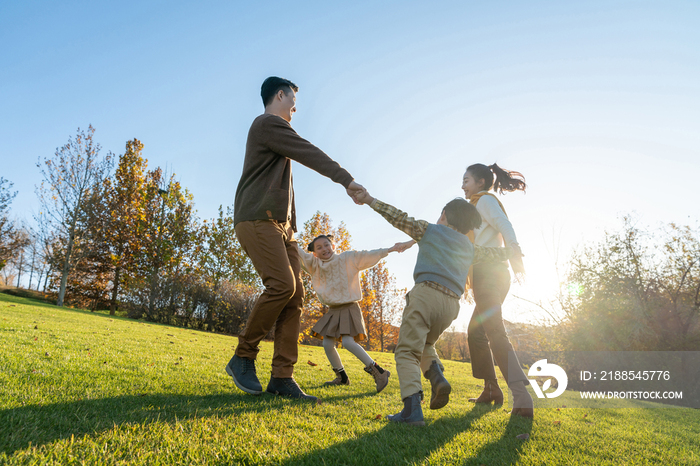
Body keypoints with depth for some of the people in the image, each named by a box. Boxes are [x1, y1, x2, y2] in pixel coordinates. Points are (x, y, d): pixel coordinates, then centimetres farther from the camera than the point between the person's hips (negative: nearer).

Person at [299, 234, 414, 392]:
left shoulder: (348, 259, -7)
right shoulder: (314, 265, 3)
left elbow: (370, 255, -14)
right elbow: (299, 253, -6)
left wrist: (391, 249, -25)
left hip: (349, 309, -6)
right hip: (332, 310, 6)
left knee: (348, 342, -20)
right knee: (327, 344, 2)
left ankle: (379, 372, -10)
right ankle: (342, 377, 22)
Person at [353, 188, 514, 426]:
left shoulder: (430, 230, 12)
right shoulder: (470, 249, 26)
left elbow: (400, 218, 2)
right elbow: (495, 253, 42)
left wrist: (370, 200, 1)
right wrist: (508, 251, 63)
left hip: (426, 293, -5)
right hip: (451, 304, 6)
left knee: (407, 351, -7)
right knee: (424, 344, 26)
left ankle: (412, 410, -22)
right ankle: (438, 378, -1)